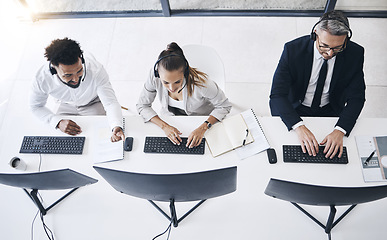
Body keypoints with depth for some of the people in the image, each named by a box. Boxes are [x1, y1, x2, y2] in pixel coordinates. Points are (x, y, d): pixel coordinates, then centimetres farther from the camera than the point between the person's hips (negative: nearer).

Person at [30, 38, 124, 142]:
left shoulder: (96, 70, -40)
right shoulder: (42, 78, -33)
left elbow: (111, 103, -40)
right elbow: (36, 106, -14)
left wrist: (116, 127, -62)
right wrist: (58, 122, -32)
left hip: (95, 104, -1)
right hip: (67, 107, 2)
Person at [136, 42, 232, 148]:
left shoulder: (200, 83, -33)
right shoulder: (154, 76, -26)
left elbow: (224, 106, -17)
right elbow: (142, 106, -12)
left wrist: (203, 128, -32)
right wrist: (164, 126, -27)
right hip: (170, 123, 0)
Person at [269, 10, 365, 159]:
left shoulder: (355, 54, -16)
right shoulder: (293, 50, -23)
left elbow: (356, 98, -12)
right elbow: (277, 95, -25)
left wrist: (339, 131, -31)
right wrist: (299, 127, -40)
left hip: (331, 111, 2)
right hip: (295, 110, -2)